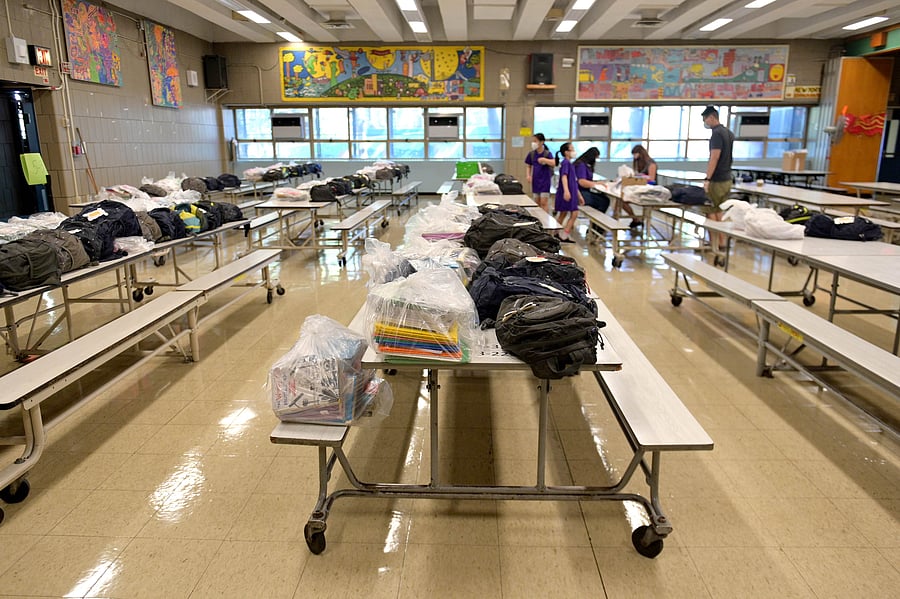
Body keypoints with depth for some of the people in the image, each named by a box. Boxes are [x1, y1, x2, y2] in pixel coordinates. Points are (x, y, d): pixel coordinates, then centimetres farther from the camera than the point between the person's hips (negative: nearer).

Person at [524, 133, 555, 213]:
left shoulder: (547, 153, -9)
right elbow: (528, 166, 14)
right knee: (537, 203, 12)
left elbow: (553, 163, -25)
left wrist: (544, 159, -37)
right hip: (535, 181, 5)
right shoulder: (531, 154, 3)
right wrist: (528, 175, -1)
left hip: (545, 180, -5)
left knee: (543, 203, -8)